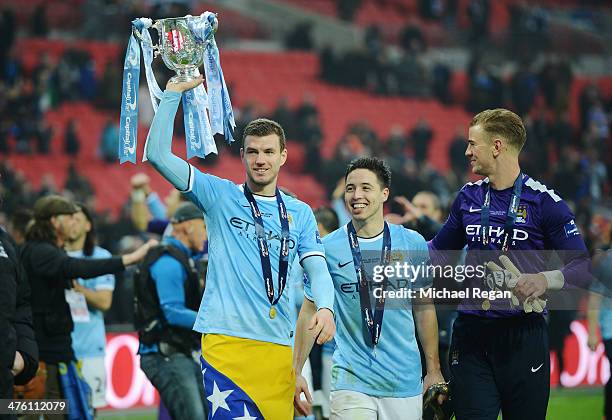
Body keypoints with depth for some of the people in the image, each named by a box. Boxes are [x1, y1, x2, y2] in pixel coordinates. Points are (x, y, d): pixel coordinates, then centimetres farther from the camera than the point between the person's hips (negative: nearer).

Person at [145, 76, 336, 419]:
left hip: (279, 348, 4)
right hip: (226, 340, -3)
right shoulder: (220, 195, 8)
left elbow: (317, 269, 8)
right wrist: (174, 92, -1)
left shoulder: (300, 213, 16)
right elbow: (157, 154, 0)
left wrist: (325, 307, -13)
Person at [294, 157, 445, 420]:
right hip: (351, 381, -2)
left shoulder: (413, 244, 5)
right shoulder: (328, 248, 0)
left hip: (405, 382, 2)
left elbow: (424, 308, 12)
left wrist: (434, 369, 10)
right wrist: (295, 373, 2)